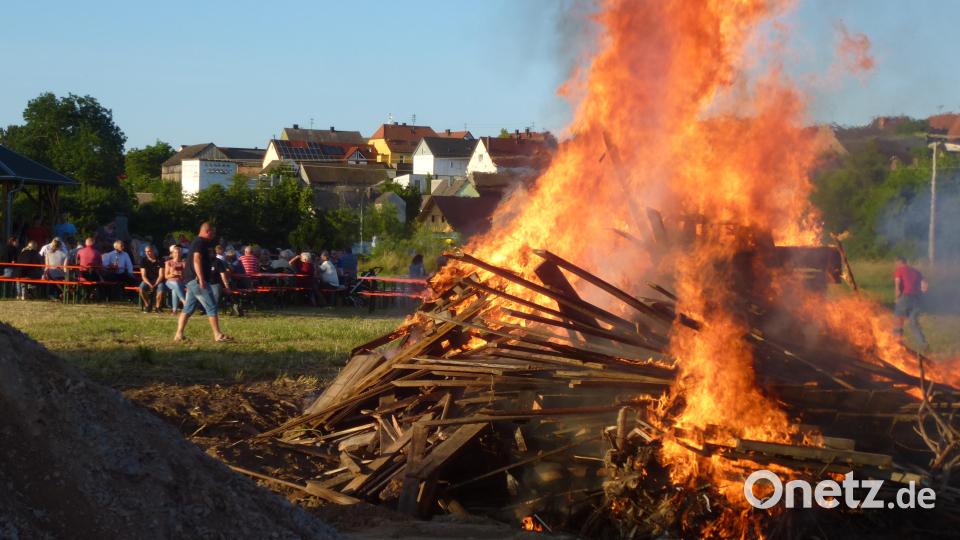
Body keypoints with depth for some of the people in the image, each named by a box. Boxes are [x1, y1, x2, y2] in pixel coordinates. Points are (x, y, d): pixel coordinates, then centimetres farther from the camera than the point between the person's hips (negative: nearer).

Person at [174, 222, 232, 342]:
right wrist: (201, 279, -28)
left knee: (188, 308, 10)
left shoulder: (197, 242, 20)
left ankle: (179, 334, 8)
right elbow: (196, 260, -22)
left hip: (192, 280, 11)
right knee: (211, 307, -8)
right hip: (197, 279, -11)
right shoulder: (200, 242, -12)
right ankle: (218, 335, -9)